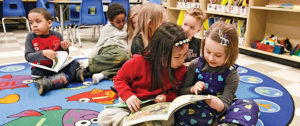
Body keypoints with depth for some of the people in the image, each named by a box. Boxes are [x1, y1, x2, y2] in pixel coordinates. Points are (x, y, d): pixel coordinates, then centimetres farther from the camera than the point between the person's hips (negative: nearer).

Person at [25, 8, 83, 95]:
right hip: (41, 69, -2)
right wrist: (43, 53, -30)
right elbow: (28, 57, -15)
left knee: (74, 63, -17)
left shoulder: (57, 35, -1)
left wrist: (65, 48, -15)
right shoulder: (31, 37, -4)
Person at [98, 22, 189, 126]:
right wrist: (128, 95, -22)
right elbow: (120, 79, -5)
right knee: (104, 117, -20)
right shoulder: (139, 62, -18)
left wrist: (167, 97, -17)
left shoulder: (180, 70, -9)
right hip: (133, 103, -2)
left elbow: (175, 92, 6)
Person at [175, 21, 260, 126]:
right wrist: (192, 89, -22)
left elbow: (224, 104, -13)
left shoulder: (231, 74, -9)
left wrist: (220, 106, -37)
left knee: (251, 106, -23)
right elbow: (181, 91, 1)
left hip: (220, 110, 0)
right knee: (180, 112, -32)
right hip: (199, 108, 1)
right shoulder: (195, 65, -5)